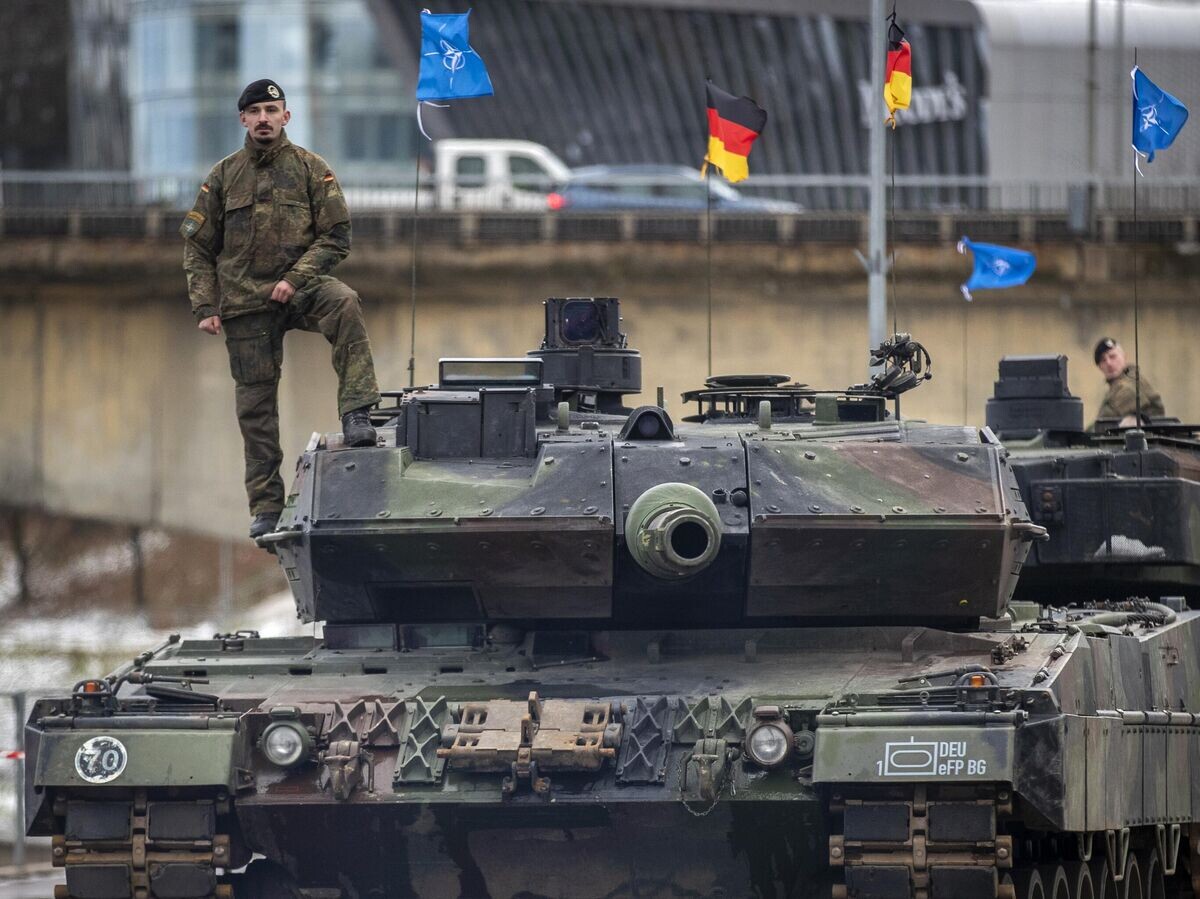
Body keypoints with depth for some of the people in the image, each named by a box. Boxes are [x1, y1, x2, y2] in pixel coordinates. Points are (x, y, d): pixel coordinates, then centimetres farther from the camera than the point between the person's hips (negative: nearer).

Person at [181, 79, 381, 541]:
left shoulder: (311, 169, 4)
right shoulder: (224, 177, 9)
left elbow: (336, 237, -1)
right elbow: (198, 248, 11)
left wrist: (296, 278, -14)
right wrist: (204, 307, 0)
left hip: (299, 288, -2)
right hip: (244, 303, 2)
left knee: (344, 303, -35)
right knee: (256, 404, 2)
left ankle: (356, 415, -38)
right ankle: (266, 505, 9)